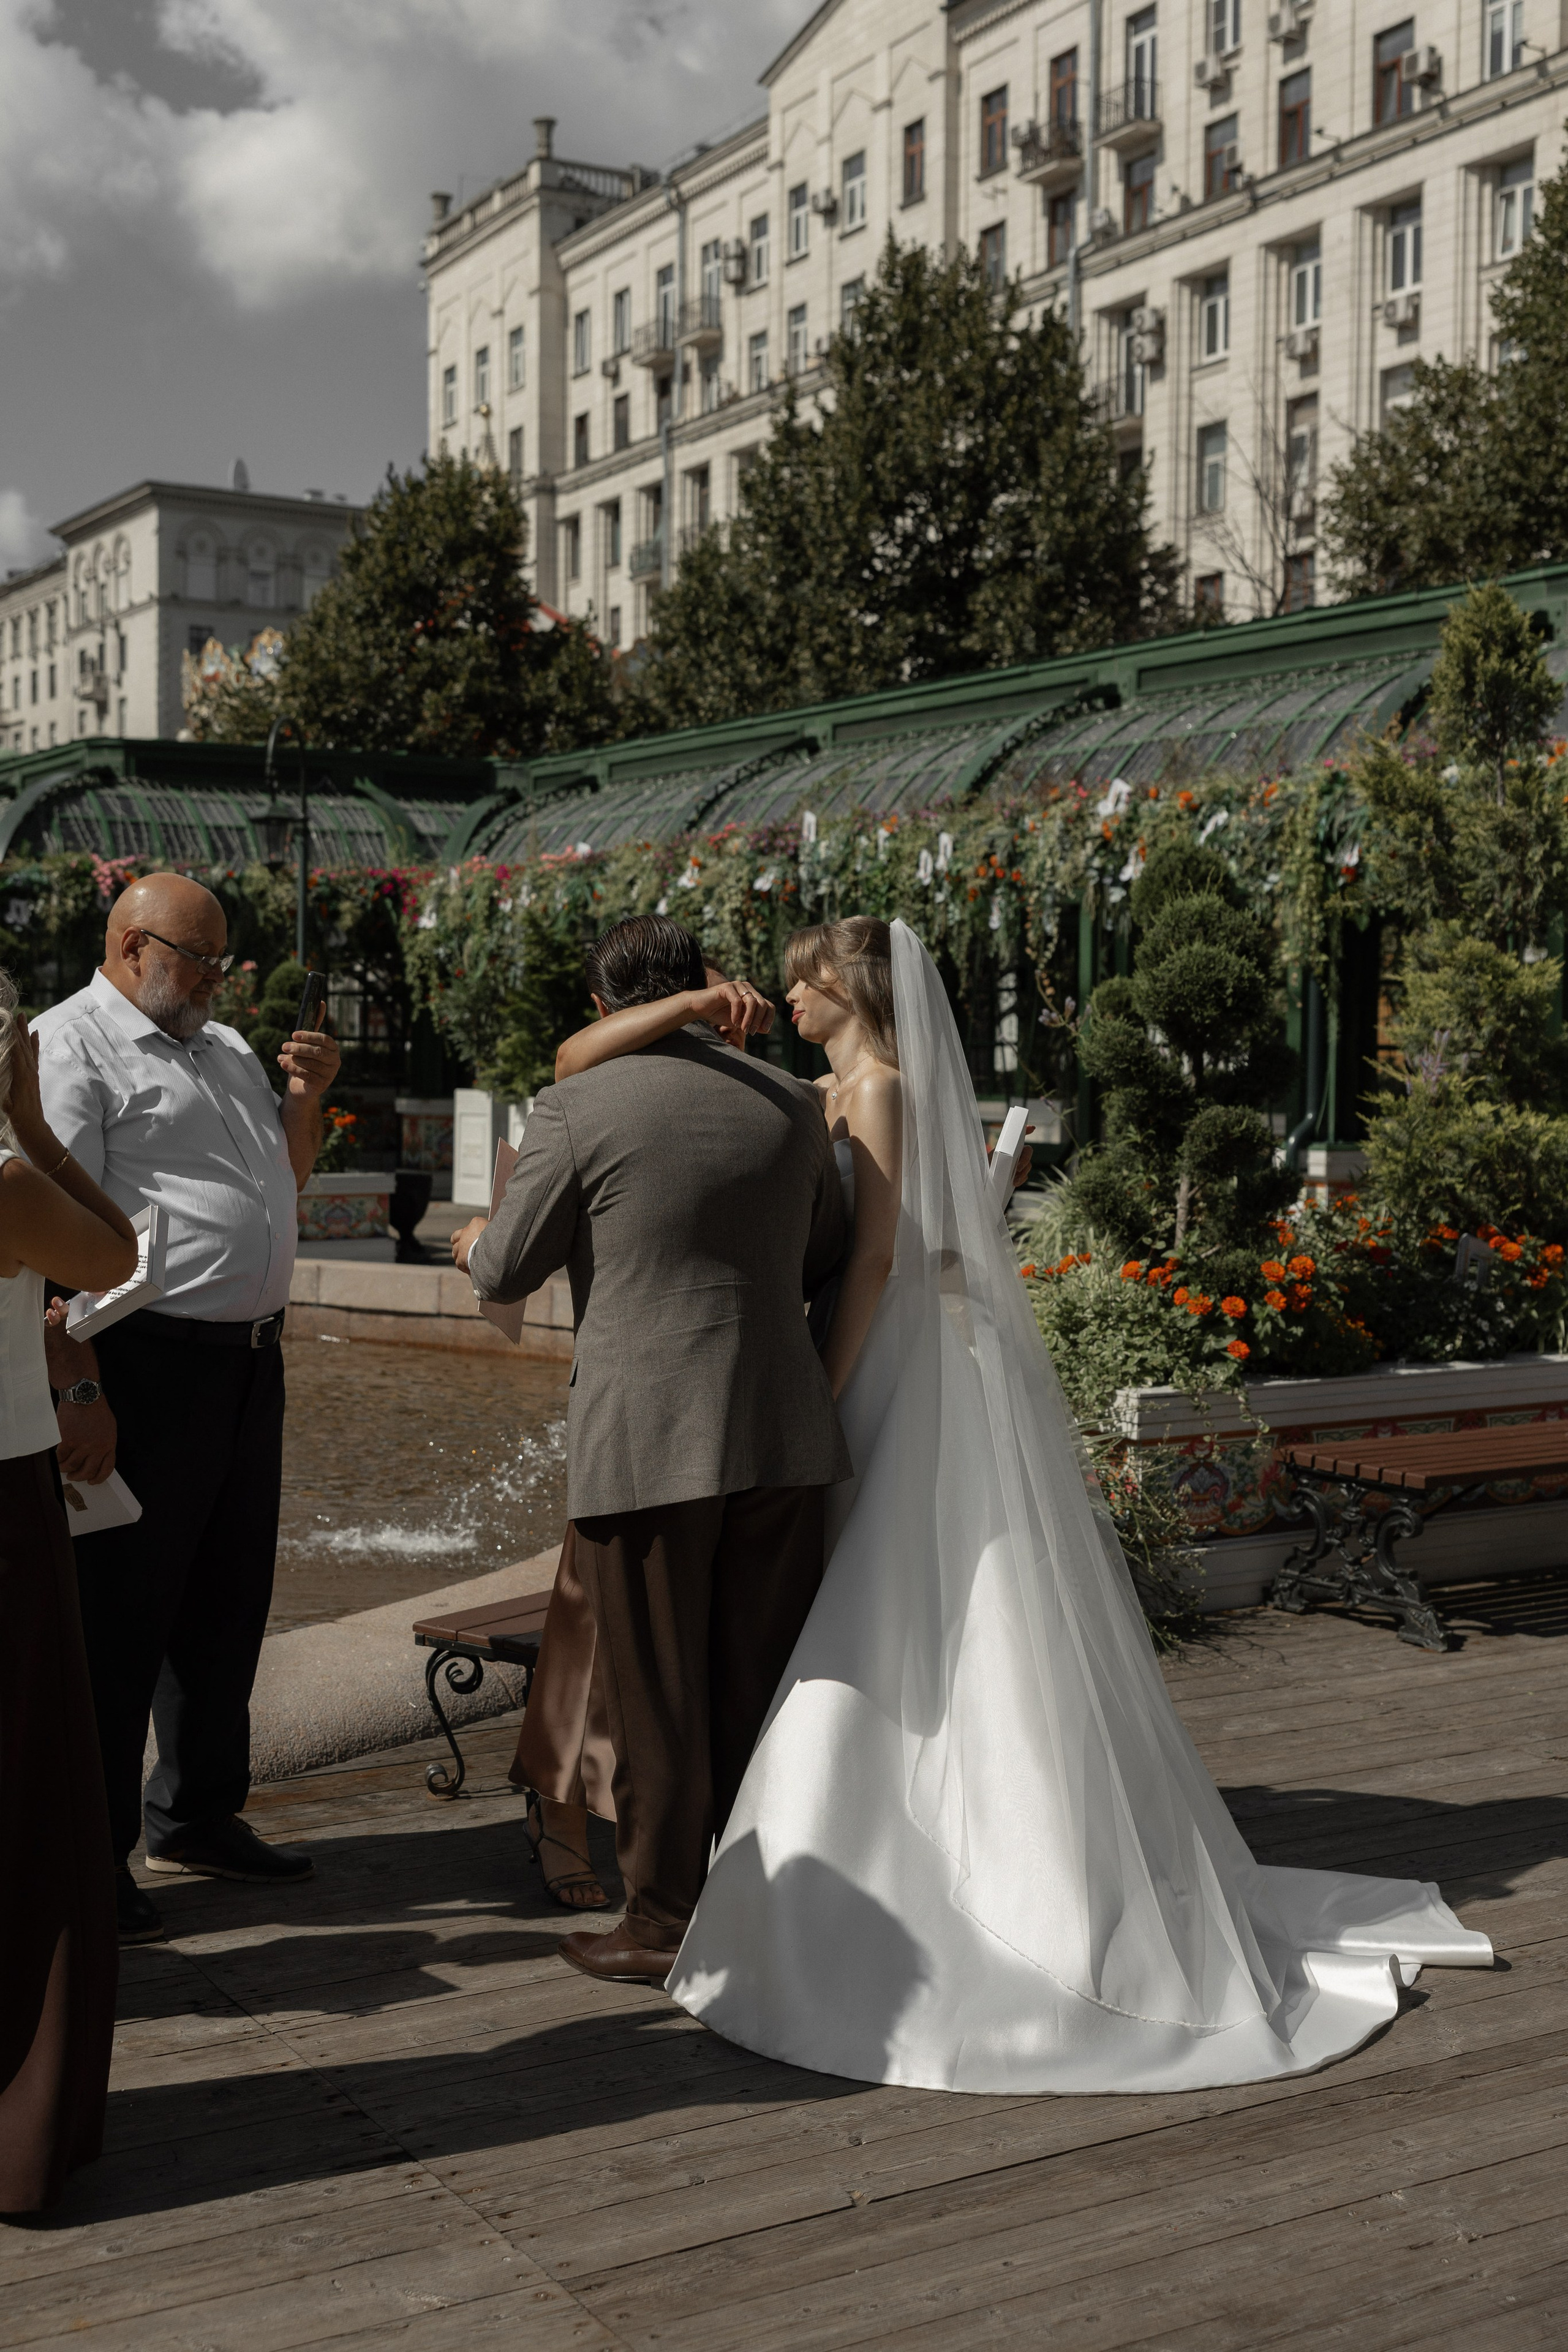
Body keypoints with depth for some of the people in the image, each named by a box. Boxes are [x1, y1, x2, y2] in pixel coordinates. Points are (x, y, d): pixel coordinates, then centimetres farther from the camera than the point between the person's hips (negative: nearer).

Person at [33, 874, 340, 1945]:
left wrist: (306, 1096, 10)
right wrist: (80, 1391, -23)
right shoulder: (70, 1047, -9)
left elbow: (285, 1178, 30)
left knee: (230, 1599, 16)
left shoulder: (225, 1045, 18)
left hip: (251, 1358, 9)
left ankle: (197, 1816, 32)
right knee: (121, 1614, -1)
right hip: (145, 1364, -9)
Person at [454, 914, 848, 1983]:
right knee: (762, 1686, 15)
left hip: (647, 1443, -4)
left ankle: (665, 1923, 17)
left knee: (659, 1695, 7)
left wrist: (477, 1242, 23)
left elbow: (508, 1272, 0)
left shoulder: (578, 1109, -9)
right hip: (782, 1436, 5)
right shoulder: (793, 1104, 5)